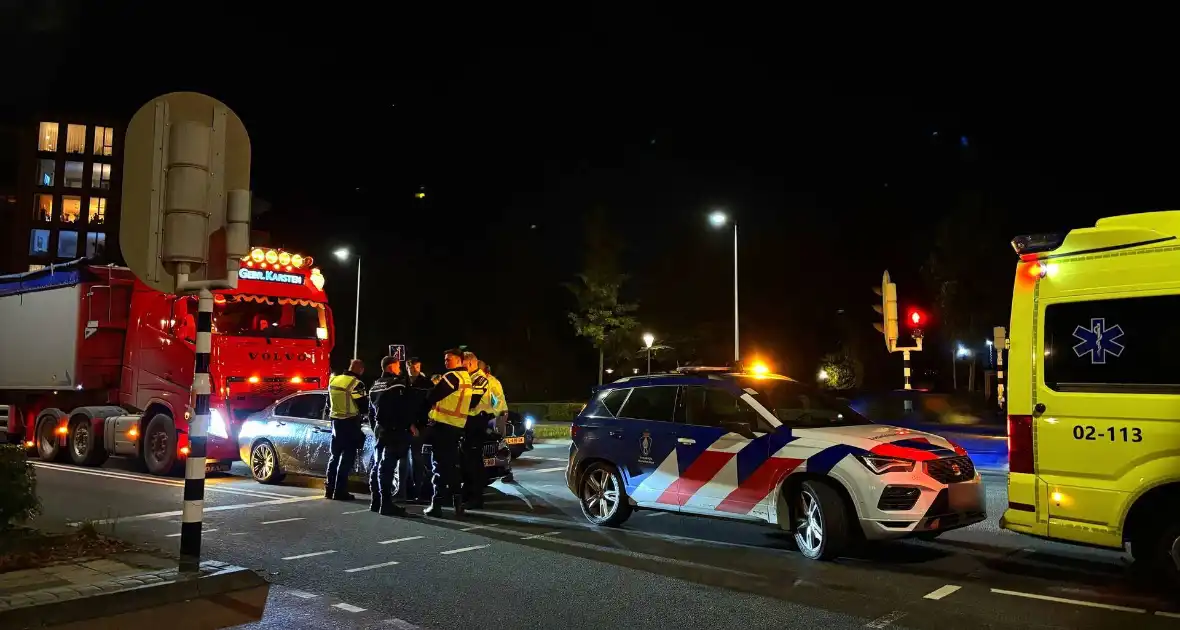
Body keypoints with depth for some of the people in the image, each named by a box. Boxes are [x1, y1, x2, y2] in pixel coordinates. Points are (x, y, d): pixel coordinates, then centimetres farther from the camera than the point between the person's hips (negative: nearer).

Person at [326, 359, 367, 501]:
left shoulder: (334, 380, 8)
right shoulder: (356, 384, -15)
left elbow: (329, 403, 16)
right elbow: (363, 405, -13)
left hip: (336, 420, 7)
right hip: (350, 422, -7)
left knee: (335, 455, 16)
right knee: (347, 457, -3)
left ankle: (329, 489, 17)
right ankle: (340, 491, -4)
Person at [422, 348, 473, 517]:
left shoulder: (452, 377, -13)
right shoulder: (467, 378, 16)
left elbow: (433, 396, -13)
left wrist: (426, 405, 7)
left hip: (442, 424, -8)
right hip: (458, 425, 8)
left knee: (440, 465, -5)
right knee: (452, 465, 13)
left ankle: (436, 504, -4)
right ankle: (458, 503, 12)